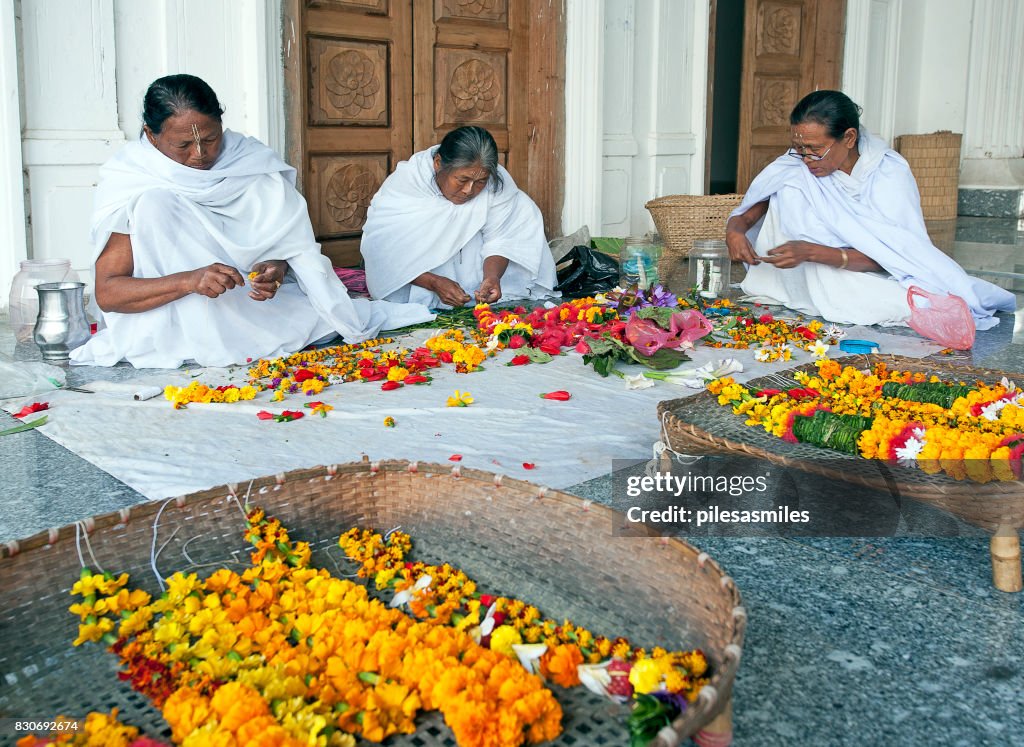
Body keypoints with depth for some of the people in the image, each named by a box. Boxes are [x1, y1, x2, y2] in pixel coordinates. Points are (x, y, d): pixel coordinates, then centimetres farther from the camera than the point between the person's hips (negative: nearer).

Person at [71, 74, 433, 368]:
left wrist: (277, 266, -22)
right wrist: (189, 281, -32)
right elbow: (107, 293, -16)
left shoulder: (253, 165, -2)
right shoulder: (129, 180, -10)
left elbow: (289, 246, 3)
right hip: (169, 318, -1)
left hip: (249, 301, 1)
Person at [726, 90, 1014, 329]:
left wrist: (811, 252, -36)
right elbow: (755, 205, -3)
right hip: (816, 282, 4)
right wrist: (734, 228, -28)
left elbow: (882, 257, -23)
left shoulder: (890, 173, -17)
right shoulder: (797, 164, -8)